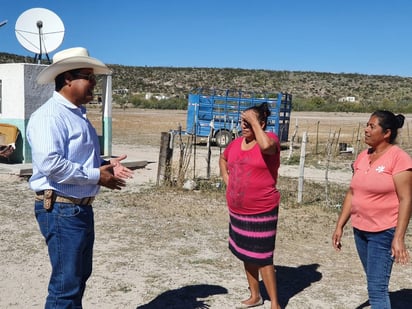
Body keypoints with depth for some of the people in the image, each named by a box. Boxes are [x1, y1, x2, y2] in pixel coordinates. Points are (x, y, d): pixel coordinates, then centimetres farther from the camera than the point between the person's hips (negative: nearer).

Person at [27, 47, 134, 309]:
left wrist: (106, 165, 5)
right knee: (66, 283, -2)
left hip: (81, 207, 10)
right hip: (61, 210, -10)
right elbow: (50, 163, -30)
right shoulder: (50, 116, -17)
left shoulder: (78, 115, 15)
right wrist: (96, 176, -21)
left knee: (79, 277, 21)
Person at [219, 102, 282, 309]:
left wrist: (254, 121, -25)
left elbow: (265, 146, -37)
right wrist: (227, 180, 11)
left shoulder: (270, 138, -11)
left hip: (262, 212, -7)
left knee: (262, 257, -3)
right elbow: (223, 159, 26)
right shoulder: (236, 143, 6)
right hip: (237, 211, 7)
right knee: (246, 254, 17)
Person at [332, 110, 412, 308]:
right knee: (376, 285, 18)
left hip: (384, 233, -7)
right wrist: (339, 226, 10)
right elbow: (352, 194, 12)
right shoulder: (363, 156, 7)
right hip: (360, 230, 7)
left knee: (377, 289, -6)